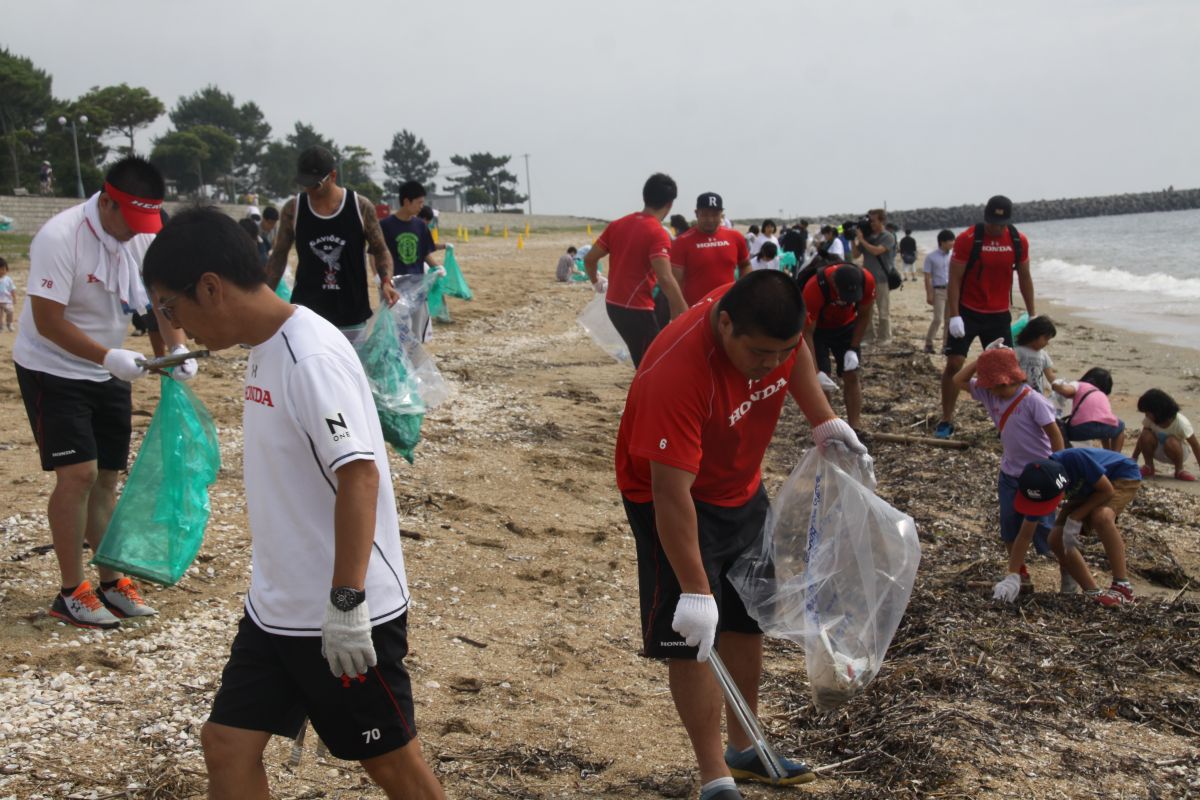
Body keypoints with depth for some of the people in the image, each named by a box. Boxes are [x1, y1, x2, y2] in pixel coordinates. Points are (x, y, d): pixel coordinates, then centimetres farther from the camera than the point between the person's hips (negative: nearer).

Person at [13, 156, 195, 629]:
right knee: (78, 474, -12)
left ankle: (112, 582, 20)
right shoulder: (60, 237, -24)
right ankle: (71, 594, 0)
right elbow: (48, 322, -25)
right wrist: (109, 356, -33)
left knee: (106, 477, 9)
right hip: (52, 370, -6)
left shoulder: (143, 237, -5)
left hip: (108, 374, 6)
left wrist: (178, 348, -17)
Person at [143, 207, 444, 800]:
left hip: (343, 614, -9)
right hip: (275, 606, 9)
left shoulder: (311, 357, -21)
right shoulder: (263, 349, 7)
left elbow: (359, 474, -26)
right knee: (226, 745, 10)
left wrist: (346, 602, -26)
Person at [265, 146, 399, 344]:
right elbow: (279, 256, 6)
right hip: (306, 310, -1)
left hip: (352, 314, 1)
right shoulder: (292, 210, -4)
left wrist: (386, 282, -16)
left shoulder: (361, 207, -7)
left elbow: (380, 250, 3)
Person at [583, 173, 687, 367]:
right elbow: (665, 279, -27)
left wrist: (597, 283, 28)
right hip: (637, 308, -8)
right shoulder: (658, 234, -16)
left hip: (614, 304, 8)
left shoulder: (618, 224, 5)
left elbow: (589, 258, 10)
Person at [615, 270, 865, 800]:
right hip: (677, 498, -7)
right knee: (692, 641, -8)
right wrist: (695, 591, -34)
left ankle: (742, 749, 33)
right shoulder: (678, 373, -39)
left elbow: (795, 353, 8)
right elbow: (672, 493, -36)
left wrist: (823, 421, 0)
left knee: (748, 619, 16)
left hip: (742, 489, 7)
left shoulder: (769, 323, -19)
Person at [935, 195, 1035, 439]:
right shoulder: (967, 239, -13)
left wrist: (1032, 314, 11)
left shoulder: (1019, 241, -1)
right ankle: (946, 421, 4)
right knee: (954, 364, -6)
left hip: (999, 315, 3)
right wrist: (954, 316, -19)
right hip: (967, 312, -3)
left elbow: (1024, 277, 11)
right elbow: (954, 279, -12)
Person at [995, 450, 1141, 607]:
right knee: (1056, 539, -9)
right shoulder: (1039, 489, -22)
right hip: (1088, 492, 6)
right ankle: (1095, 594, 0)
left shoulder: (1076, 459, -41)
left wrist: (1075, 519, -27)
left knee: (1101, 516, -35)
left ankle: (1123, 587, -26)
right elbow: (1025, 535, -16)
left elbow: (1107, 490, -26)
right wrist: (1012, 577, -22)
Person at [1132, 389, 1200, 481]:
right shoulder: (1149, 420, -20)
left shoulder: (1181, 423, -29)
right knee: (1146, 435, -27)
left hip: (1176, 452, -3)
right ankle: (1149, 467, -6)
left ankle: (1179, 471, -12)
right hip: (1158, 452, 3)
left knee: (1171, 442, -38)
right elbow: (1141, 439, -8)